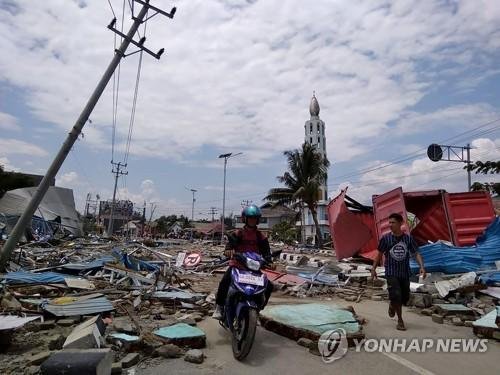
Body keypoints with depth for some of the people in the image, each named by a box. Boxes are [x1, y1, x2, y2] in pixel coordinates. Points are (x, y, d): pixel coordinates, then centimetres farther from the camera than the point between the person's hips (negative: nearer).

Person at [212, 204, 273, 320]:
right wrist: (228, 251, -37)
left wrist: (268, 261, -19)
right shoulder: (237, 234, 1)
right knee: (224, 282, -27)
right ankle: (219, 307, -6)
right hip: (236, 265, -2)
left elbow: (266, 251, 2)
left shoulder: (261, 236, 8)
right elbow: (230, 243, -13)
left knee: (269, 286, -8)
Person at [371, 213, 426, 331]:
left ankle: (392, 305, 44)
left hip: (405, 273, 2)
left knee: (405, 298, 11)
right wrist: (373, 269, 5)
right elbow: (380, 254, 4)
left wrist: (422, 267, -17)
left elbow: (416, 254, -1)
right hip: (391, 273, -2)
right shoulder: (386, 238, -5)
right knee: (396, 296, -14)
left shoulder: (408, 238, -2)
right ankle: (400, 321, 7)